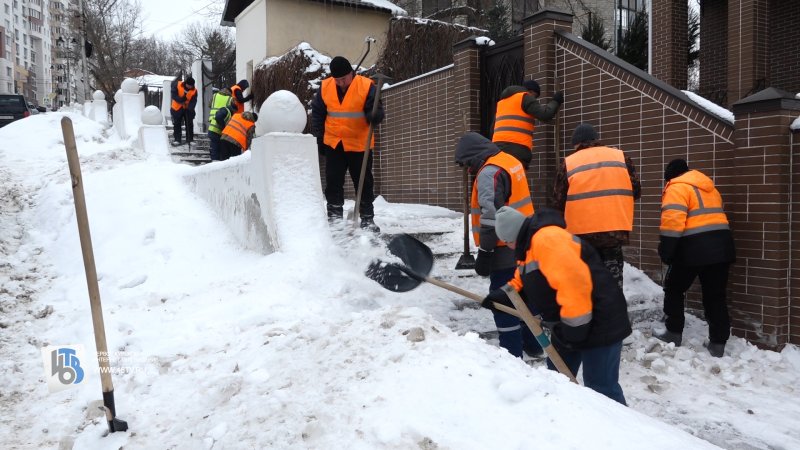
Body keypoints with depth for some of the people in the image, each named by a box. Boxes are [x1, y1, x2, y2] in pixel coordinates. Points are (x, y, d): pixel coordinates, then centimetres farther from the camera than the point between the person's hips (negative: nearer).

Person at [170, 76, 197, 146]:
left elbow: (193, 101, -16)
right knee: (177, 124, 4)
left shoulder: (194, 91, -11)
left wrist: (190, 108, -33)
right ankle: (177, 139, 10)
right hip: (177, 108, -1)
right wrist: (181, 100, -29)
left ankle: (190, 140, 12)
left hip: (188, 109, 1)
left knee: (189, 124, 3)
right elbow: (173, 95, -15)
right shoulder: (177, 85, -13)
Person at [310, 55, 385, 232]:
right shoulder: (325, 87, 0)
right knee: (333, 181, 6)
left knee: (364, 182, 4)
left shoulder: (366, 86, -11)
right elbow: (317, 114, 10)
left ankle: (367, 218, 13)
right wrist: (319, 138, 7)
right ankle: (334, 216, 16)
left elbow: (376, 110, -10)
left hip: (359, 144, -3)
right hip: (333, 144, 3)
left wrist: (374, 116, -34)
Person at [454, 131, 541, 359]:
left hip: (505, 251, -10)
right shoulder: (510, 161, 13)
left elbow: (491, 216, -25)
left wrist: (484, 252, -22)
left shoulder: (489, 172, -18)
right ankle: (532, 344, 35)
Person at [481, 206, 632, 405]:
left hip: (597, 326, -11)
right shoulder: (530, 245, 12)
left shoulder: (547, 239, -25)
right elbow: (525, 282, 26)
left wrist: (573, 329, -26)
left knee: (601, 389, -5)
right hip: (568, 327, 11)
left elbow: (574, 285, -32)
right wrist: (503, 295, 8)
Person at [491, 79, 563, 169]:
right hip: (517, 147, -8)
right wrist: (555, 101, 10)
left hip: (498, 145, 8)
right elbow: (545, 114, -7)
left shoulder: (502, 100, 27)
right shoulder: (524, 97, 3)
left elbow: (493, 128, 26)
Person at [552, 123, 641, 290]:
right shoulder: (621, 157, 6)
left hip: (581, 233, -1)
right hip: (615, 230, 2)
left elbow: (558, 202, 0)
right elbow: (636, 191, 10)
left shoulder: (568, 164, -1)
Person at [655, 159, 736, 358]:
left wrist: (666, 249, -15)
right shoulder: (708, 186, 23)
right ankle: (718, 343, 11)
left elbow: (673, 220, -17)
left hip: (694, 248, -7)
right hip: (720, 246, 7)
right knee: (715, 296, 10)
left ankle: (674, 333, 15)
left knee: (674, 289, 12)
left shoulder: (677, 188, -4)